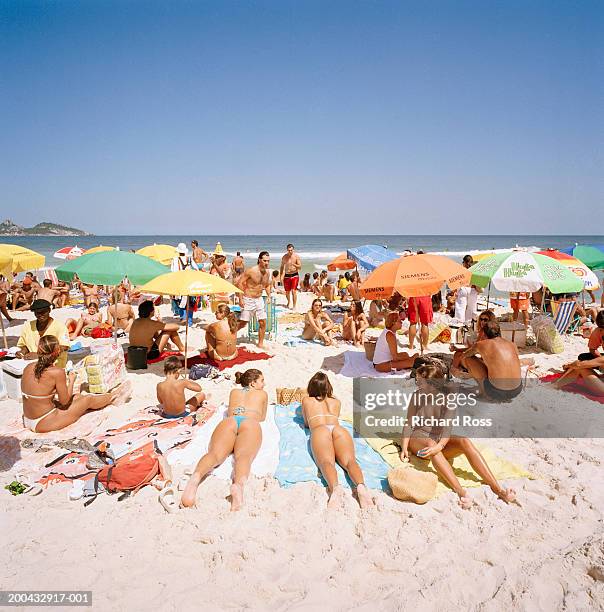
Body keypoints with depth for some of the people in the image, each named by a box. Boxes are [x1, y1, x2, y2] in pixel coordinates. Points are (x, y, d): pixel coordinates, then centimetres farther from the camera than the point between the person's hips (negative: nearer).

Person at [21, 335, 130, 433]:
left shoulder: (28, 368, -3)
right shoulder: (57, 372, -23)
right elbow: (64, 401, -13)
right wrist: (71, 381, 1)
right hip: (44, 425, -7)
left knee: (76, 397, 23)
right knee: (87, 399, 11)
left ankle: (111, 399, 42)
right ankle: (114, 395, 39)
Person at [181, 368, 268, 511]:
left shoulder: (234, 392, 41)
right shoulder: (262, 394, 35)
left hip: (228, 421, 2)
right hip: (250, 423, -2)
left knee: (215, 453, -27)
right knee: (243, 455, -32)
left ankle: (195, 477, -61)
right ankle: (238, 485, -66)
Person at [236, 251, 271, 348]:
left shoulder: (267, 272, 3)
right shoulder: (251, 271, -17)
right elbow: (239, 283, -13)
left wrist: (269, 295, 5)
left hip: (259, 299, 6)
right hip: (248, 300, -6)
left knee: (263, 322, 2)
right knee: (243, 323, 2)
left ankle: (260, 343, 16)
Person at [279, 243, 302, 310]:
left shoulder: (296, 256, -5)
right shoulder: (284, 257, 2)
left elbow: (300, 267, -7)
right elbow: (282, 267, 12)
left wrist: (294, 264, -27)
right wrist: (281, 276, 6)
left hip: (295, 275, -3)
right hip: (287, 276, 3)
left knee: (294, 291, -13)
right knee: (287, 291, 10)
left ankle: (294, 306, -6)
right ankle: (289, 302, 39)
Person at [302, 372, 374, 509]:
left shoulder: (306, 401, 32)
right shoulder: (336, 401, 37)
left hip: (319, 431, -2)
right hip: (339, 429, 2)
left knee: (326, 462, -26)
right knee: (349, 460, -21)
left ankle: (335, 487, -59)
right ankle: (361, 485, -54)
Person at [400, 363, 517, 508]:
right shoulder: (417, 397, 1)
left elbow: (447, 426, -17)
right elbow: (408, 424, 0)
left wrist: (440, 445, -38)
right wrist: (404, 448, -15)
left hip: (440, 441, 1)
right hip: (418, 439, -1)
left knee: (464, 441, -29)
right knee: (431, 443, -37)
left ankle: (496, 487, -36)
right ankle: (460, 491, -50)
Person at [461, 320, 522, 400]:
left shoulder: (482, 344, 0)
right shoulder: (513, 345, 12)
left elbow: (463, 357, 17)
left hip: (496, 393, -5)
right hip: (517, 391, 5)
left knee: (467, 359, 7)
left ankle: (483, 390, 14)